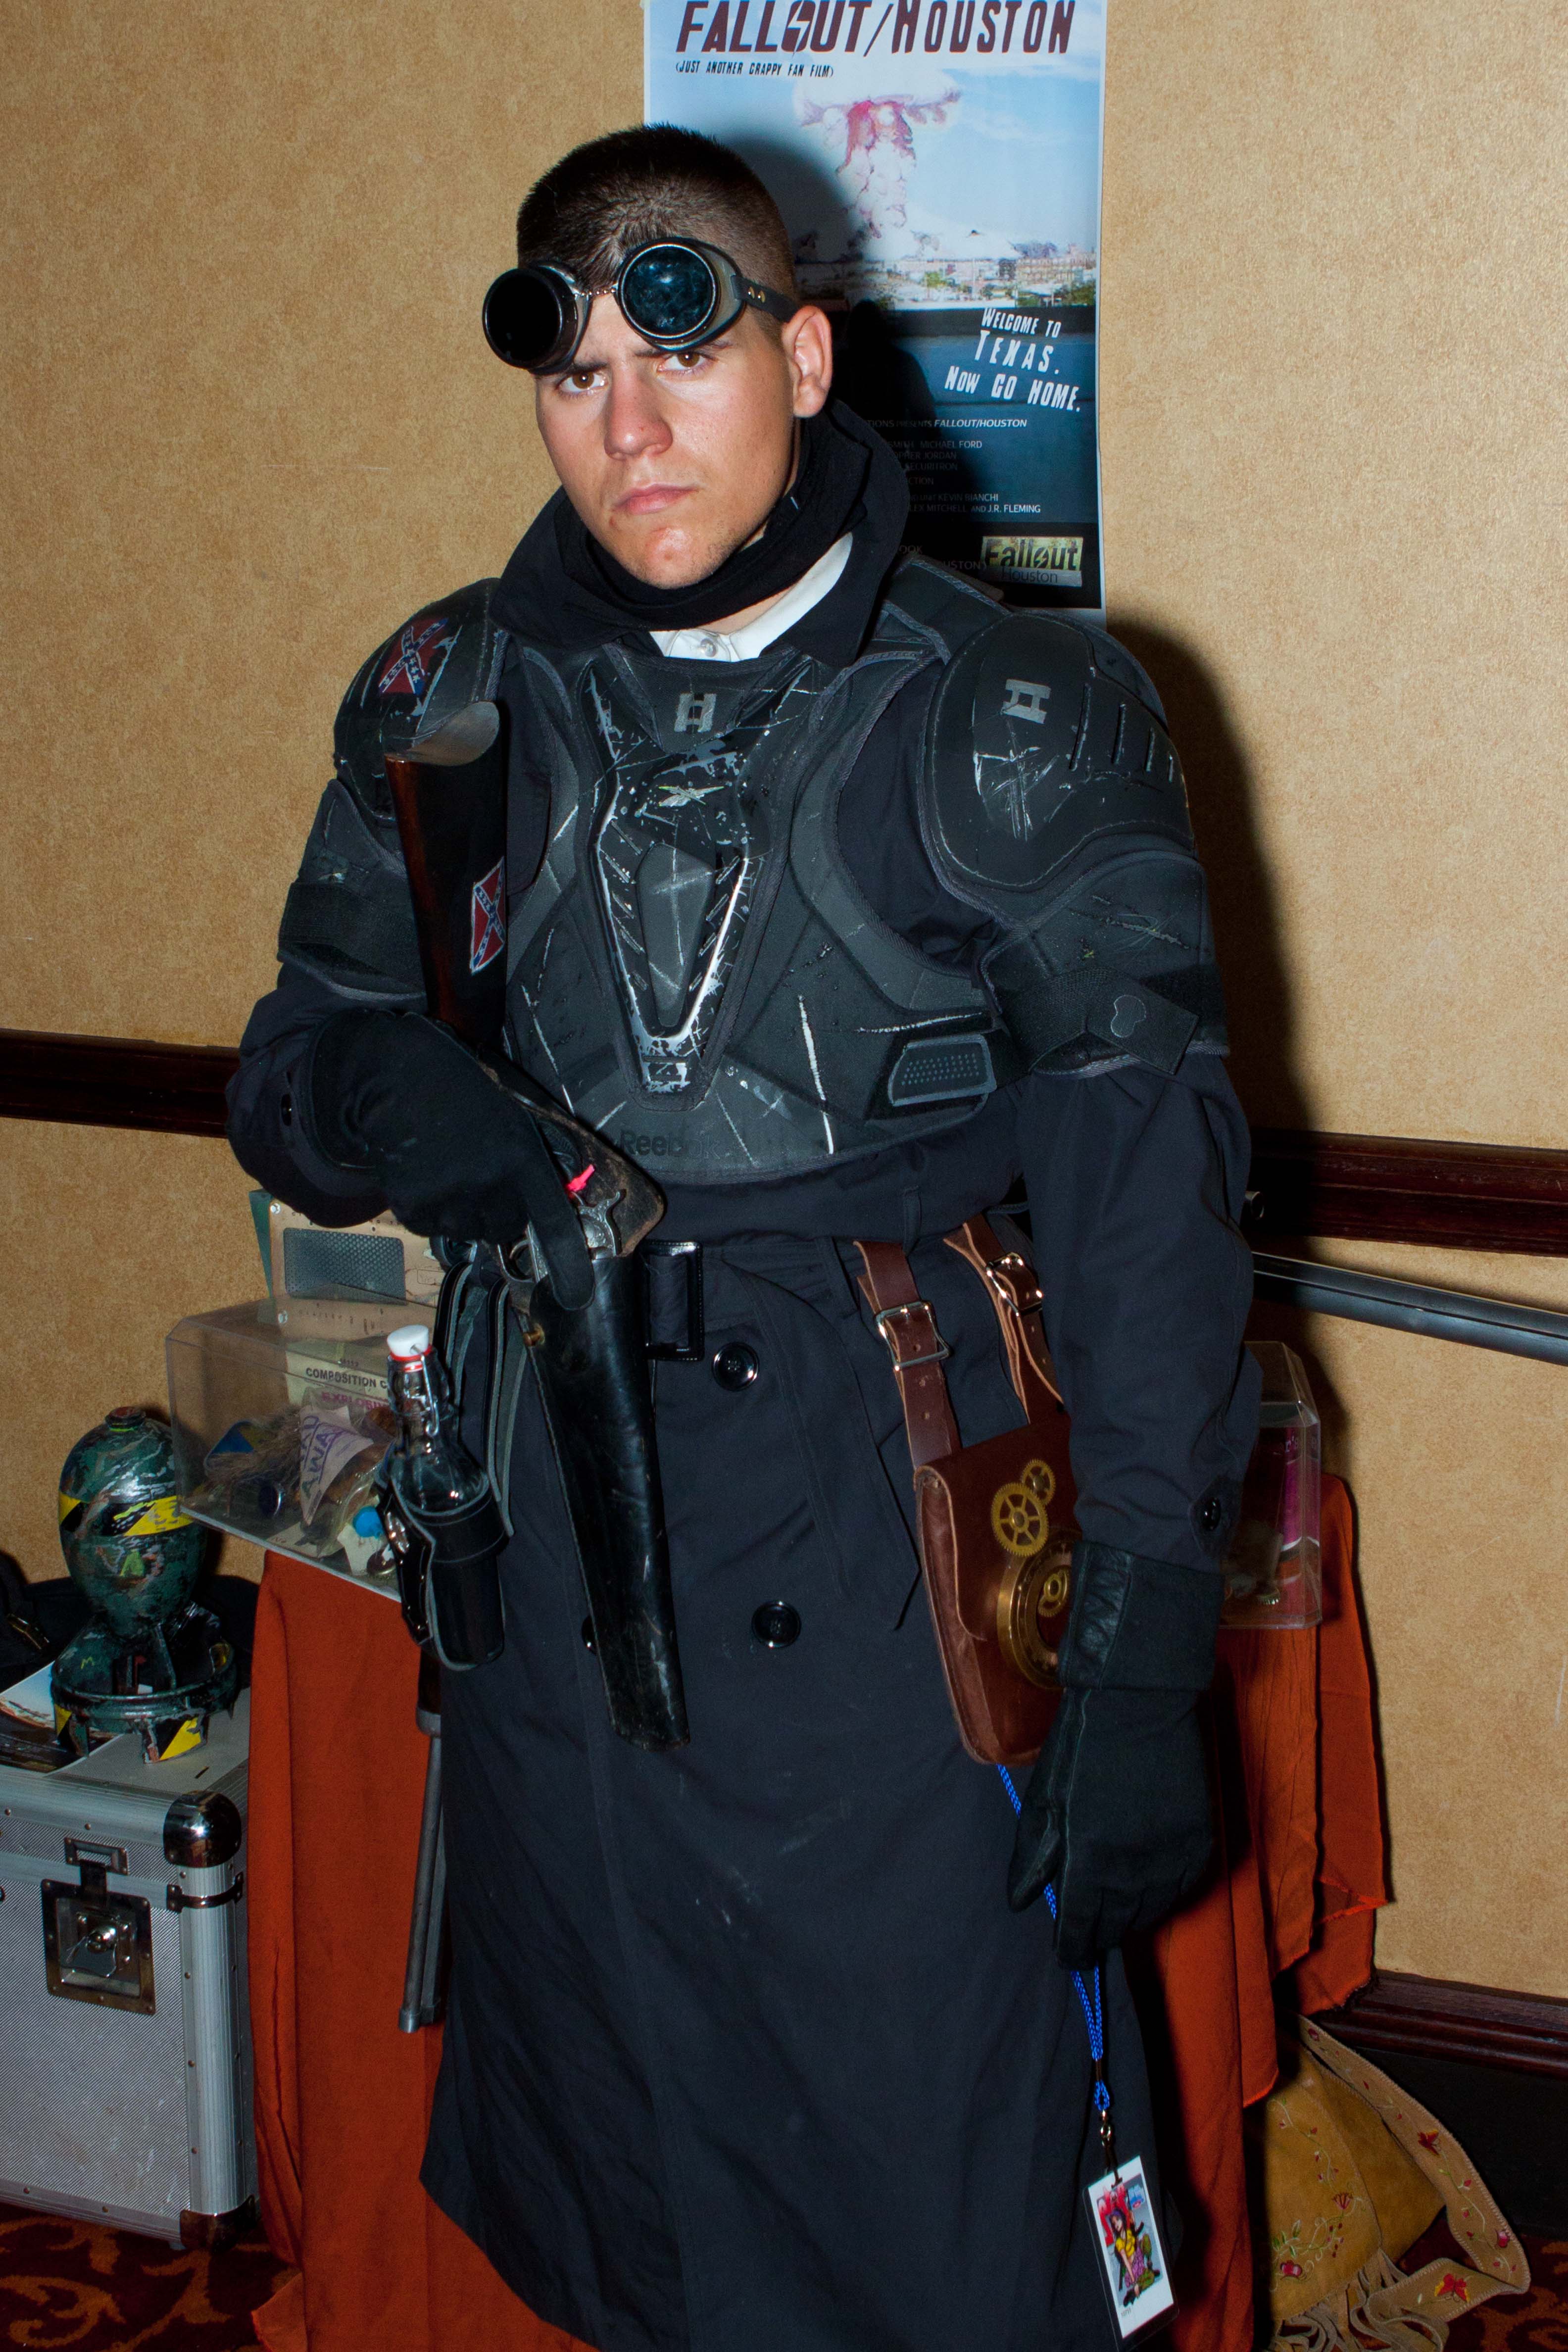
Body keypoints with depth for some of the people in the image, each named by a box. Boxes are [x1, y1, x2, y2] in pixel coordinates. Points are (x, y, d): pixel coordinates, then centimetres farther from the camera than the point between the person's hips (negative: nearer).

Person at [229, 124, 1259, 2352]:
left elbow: (1148, 1205, -7)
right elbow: (292, 1070, 14)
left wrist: (1142, 1665, -13)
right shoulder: (455, 705, 6)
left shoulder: (1024, 723, -5)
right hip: (565, 1572, 4)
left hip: (902, 1575, -3)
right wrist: (393, 1106, -11)